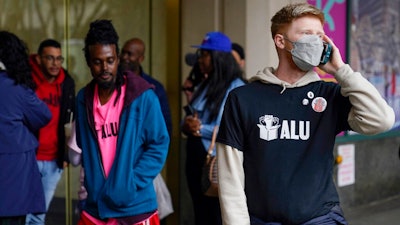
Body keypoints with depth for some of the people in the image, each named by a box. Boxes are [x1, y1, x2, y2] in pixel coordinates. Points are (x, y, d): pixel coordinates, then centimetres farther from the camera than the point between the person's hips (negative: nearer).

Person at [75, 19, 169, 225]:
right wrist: (90, 182, 2)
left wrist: (132, 183, -14)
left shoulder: (142, 96, -8)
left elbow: (159, 144, -6)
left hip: (135, 208, -4)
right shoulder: (83, 99, 5)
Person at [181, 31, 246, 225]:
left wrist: (202, 129, -19)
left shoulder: (236, 88, -12)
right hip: (195, 160, 8)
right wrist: (187, 125, -7)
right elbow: (189, 122, 17)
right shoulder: (204, 86, 14)